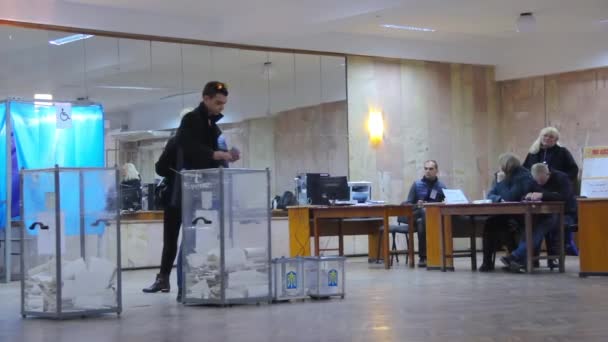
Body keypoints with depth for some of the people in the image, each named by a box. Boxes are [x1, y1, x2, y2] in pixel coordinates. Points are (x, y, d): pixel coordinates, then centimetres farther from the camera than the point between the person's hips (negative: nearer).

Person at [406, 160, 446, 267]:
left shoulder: (441, 187, 15)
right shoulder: (417, 185, 14)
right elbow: (408, 204, 10)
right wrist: (417, 205, -12)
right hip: (419, 215, 0)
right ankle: (423, 256, -33)